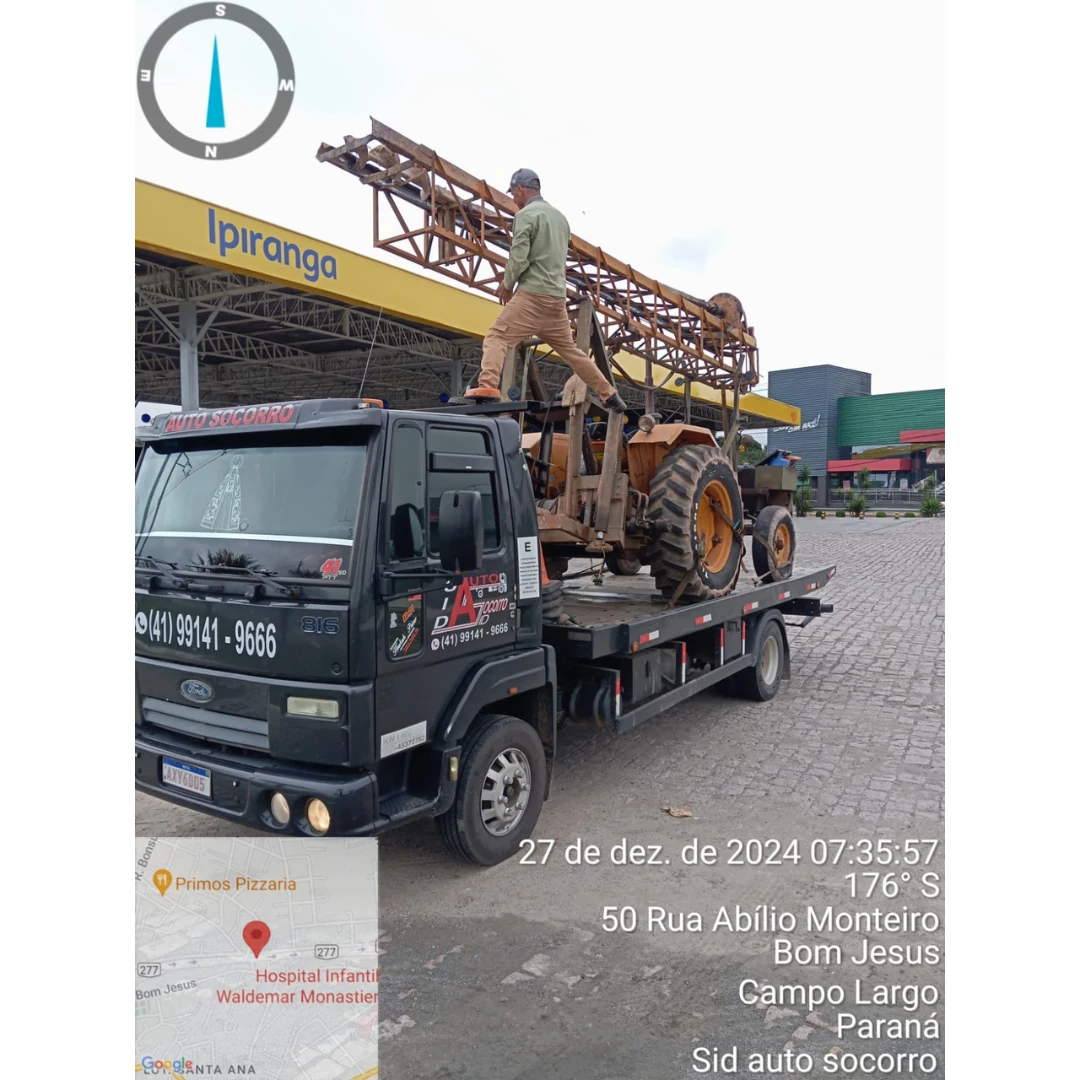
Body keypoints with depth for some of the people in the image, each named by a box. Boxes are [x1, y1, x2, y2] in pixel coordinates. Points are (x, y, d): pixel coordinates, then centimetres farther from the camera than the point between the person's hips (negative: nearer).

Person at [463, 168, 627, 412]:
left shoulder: (526, 214, -5)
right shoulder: (560, 216, 19)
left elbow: (518, 258, -15)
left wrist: (507, 284, 3)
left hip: (533, 294, -8)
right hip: (557, 296, 8)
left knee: (497, 338, -9)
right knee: (569, 348, 17)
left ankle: (487, 386, -30)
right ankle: (609, 394, 21)